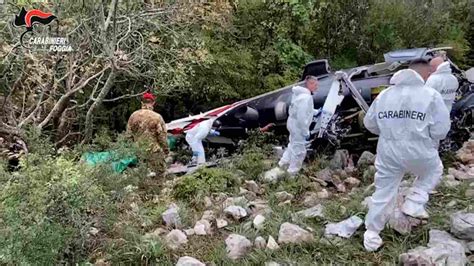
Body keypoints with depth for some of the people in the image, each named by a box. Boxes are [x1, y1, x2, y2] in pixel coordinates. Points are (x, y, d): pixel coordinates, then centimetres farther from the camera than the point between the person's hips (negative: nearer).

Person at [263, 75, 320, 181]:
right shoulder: (306, 97, -26)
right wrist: (306, 132, -22)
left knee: (293, 146, 25)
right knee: (299, 151, 2)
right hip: (298, 126, -10)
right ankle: (292, 174, 14)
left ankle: (281, 166, 36)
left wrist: (316, 112, 32)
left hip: (294, 124, 10)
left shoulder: (302, 94, 7)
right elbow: (301, 117, -29)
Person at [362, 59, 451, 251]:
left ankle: (372, 234, 20)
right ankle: (413, 204, 19)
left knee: (384, 191, 13)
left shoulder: (384, 95, 6)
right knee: (434, 171, 30)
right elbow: (441, 130, -8)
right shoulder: (431, 95, -8)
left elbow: (370, 124, 13)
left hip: (388, 152, 3)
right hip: (419, 151, -3)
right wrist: (424, 132, 13)